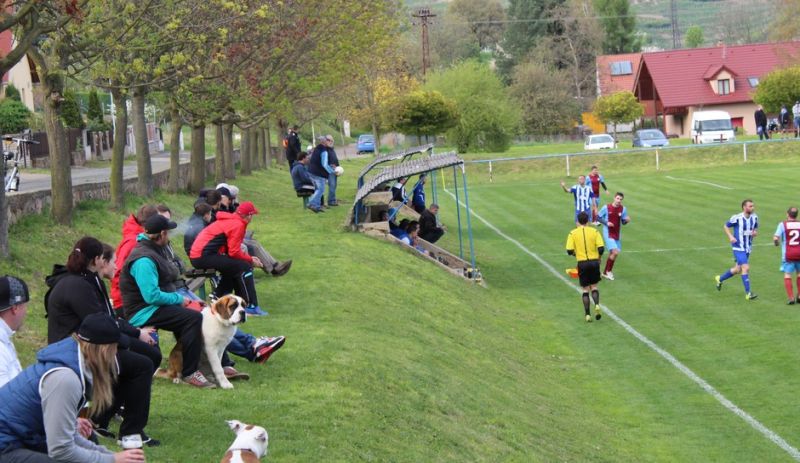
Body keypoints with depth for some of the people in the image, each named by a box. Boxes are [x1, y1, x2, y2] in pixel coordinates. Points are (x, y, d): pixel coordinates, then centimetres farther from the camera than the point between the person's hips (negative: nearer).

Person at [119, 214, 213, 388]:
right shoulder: (144, 260, -21)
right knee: (193, 318, -25)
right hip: (143, 313, -11)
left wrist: (181, 299, 7)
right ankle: (190, 373, -23)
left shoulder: (155, 251, 14)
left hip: (155, 307, 11)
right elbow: (152, 296, -26)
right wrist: (179, 299, -15)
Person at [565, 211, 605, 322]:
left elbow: (569, 251, -9)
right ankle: (597, 305, -11)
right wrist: (599, 257, 12)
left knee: (585, 289, 9)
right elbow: (601, 248, -7)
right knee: (594, 287, 16)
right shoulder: (594, 231, 0)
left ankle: (587, 314, 3)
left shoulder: (573, 233, -3)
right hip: (594, 262, 1)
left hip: (582, 263, -1)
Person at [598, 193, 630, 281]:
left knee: (612, 254, 11)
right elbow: (598, 217, -1)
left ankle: (605, 272, 28)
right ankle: (608, 271, 1)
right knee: (615, 252, -18)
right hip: (608, 234, -5)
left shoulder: (623, 209, 0)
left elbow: (623, 222, 4)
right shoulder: (606, 208, -10)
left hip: (617, 235, 5)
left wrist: (627, 220, -19)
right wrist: (606, 223, -16)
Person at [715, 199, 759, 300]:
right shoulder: (736, 218, -15)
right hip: (738, 248, -7)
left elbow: (756, 228, 16)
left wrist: (755, 233, -7)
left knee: (737, 269, 16)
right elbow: (726, 226, -1)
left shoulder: (754, 218, 0)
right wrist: (730, 237, -15)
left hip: (748, 248, 7)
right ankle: (748, 293, -10)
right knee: (746, 268, -16)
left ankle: (720, 279, 40)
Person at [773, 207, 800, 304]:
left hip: (788, 255, -3)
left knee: (787, 275, 2)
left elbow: (775, 238, -12)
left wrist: (776, 243, 9)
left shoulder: (783, 224, -5)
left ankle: (791, 297, -8)